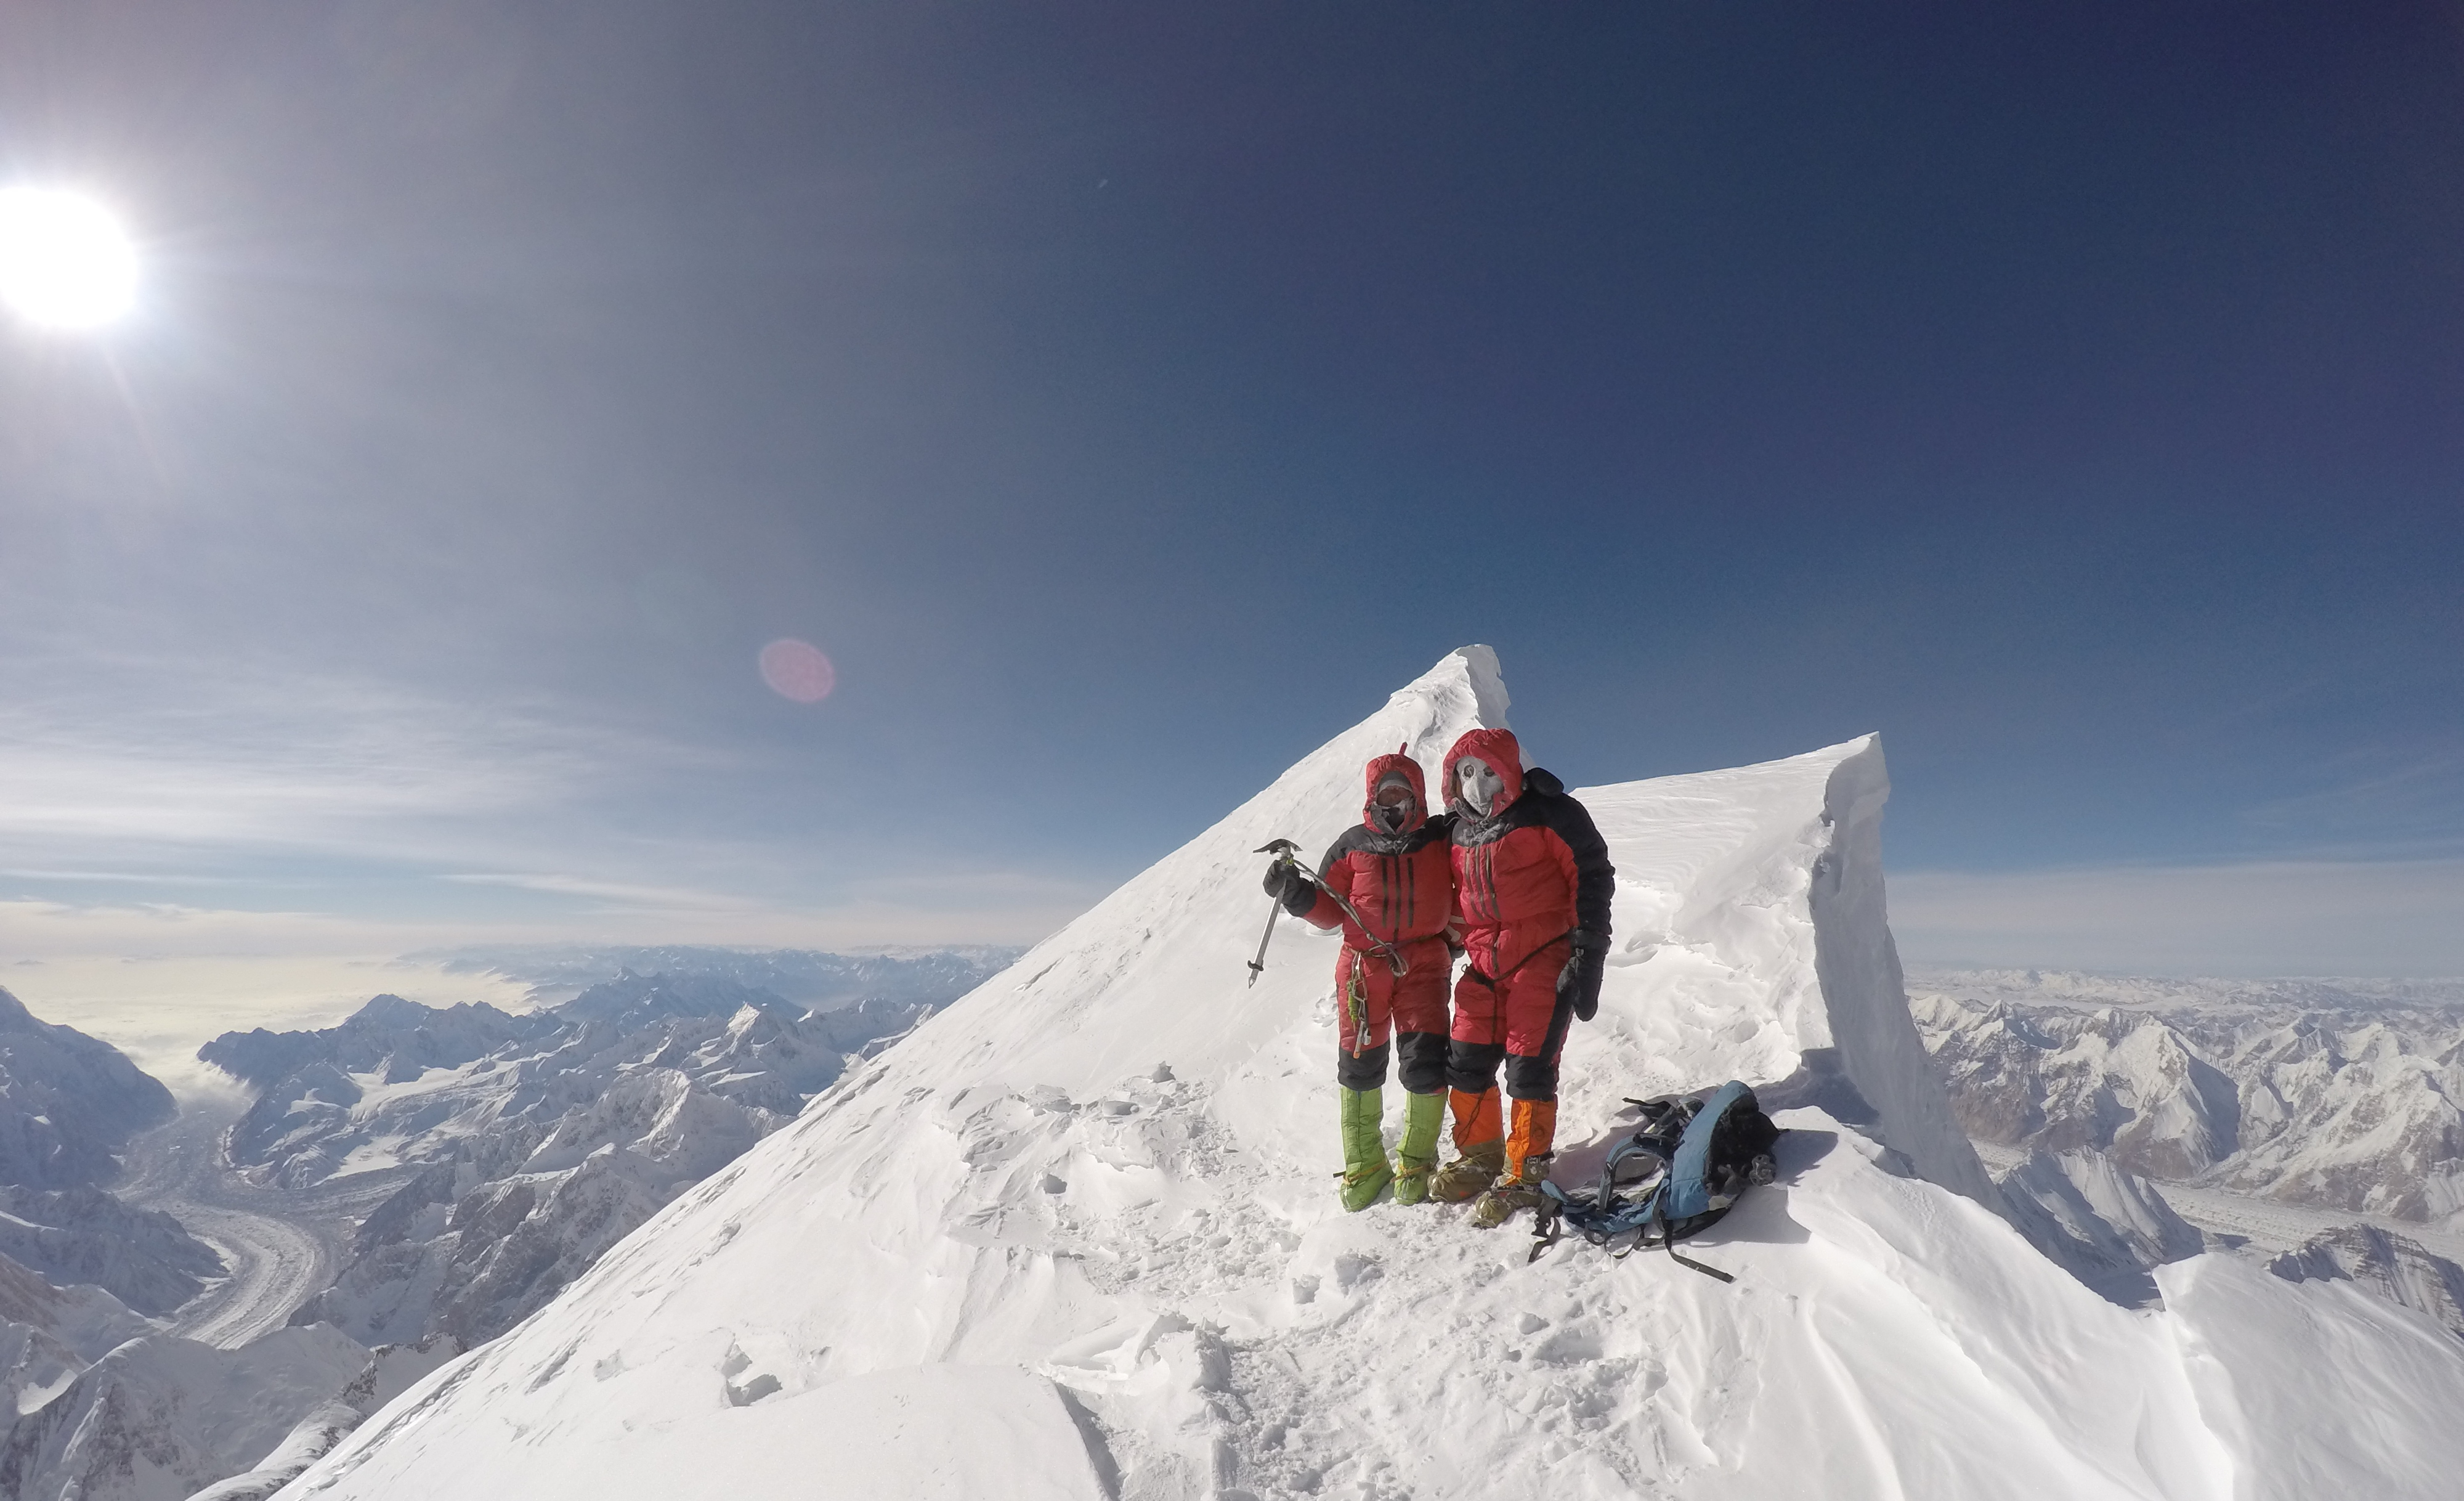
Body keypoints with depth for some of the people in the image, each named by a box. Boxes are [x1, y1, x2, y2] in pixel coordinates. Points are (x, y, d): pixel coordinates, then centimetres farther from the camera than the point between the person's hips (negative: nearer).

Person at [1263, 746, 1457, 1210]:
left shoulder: (1441, 840, 3)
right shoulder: (1353, 845, 3)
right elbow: (1331, 911, 4)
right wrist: (1296, 894, -12)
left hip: (1423, 964, 0)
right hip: (1364, 964, 1)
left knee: (1425, 1063, -5)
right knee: (1360, 1065, 6)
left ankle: (1417, 1161, 19)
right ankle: (1365, 1164, 25)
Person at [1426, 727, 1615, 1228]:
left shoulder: (1549, 813, -8)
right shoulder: (1460, 830, 12)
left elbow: (1592, 877, -10)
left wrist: (1588, 955, -14)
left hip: (1544, 959, -6)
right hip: (1485, 963, 6)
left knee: (1529, 1067, -4)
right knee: (1466, 1063, 6)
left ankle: (1524, 1175, 12)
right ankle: (1479, 1156, 26)